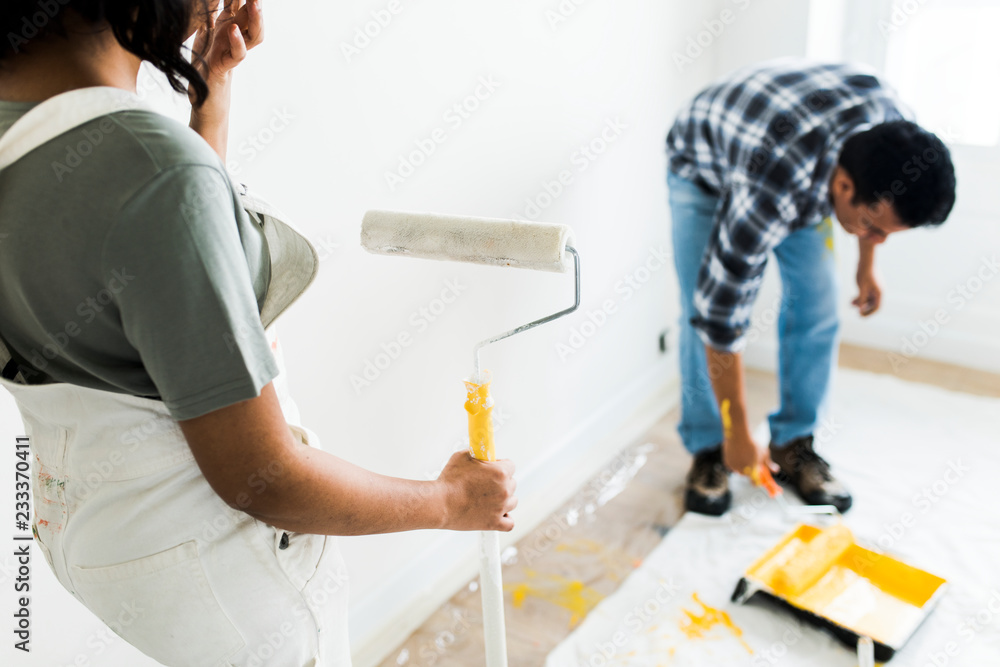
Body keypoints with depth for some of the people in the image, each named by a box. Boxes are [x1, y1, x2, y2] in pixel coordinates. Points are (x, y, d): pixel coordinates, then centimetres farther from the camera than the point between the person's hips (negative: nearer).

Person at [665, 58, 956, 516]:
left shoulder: (894, 130, -28)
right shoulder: (768, 193, -45)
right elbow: (720, 314, -37)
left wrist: (867, 264, 8)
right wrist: (739, 433, -29)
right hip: (704, 166, -5)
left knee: (816, 306, -4)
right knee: (701, 312, -14)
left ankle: (795, 447, 10)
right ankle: (707, 451, 4)